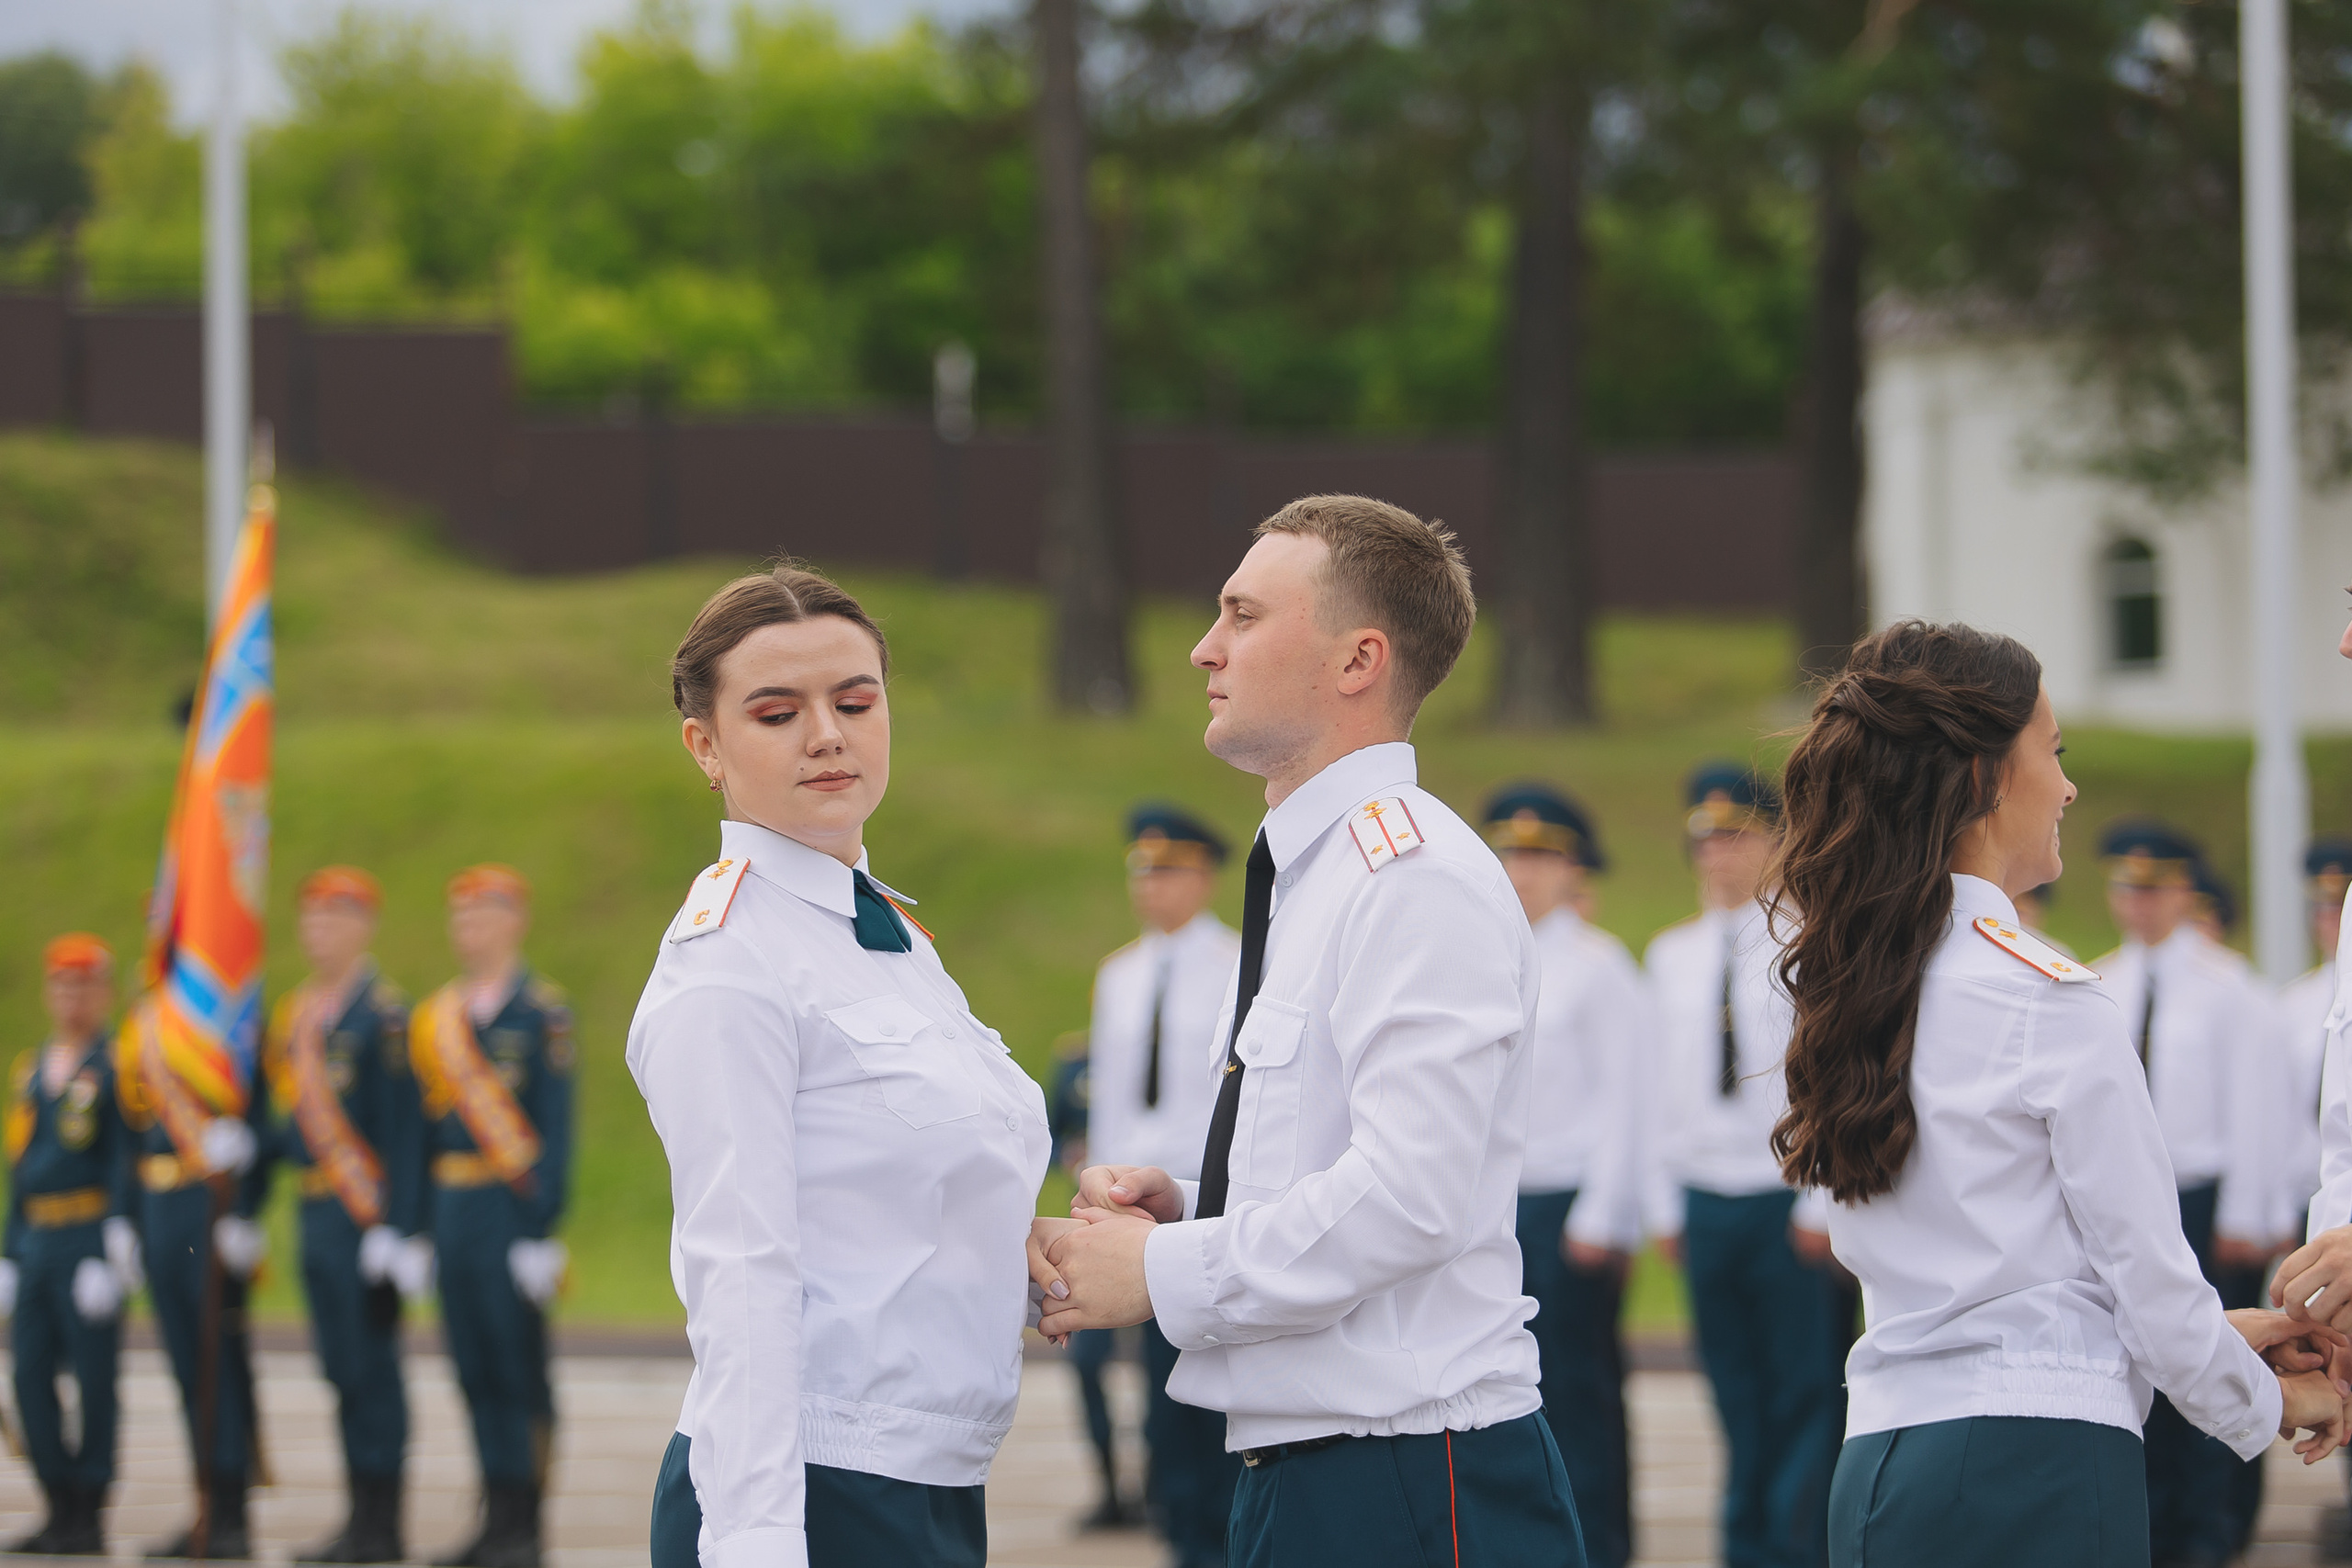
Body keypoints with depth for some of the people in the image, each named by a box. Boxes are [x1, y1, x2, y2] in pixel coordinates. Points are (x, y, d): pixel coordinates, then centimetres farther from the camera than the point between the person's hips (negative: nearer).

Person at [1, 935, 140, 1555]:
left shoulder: (118, 1067, -5)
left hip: (89, 1237, -7)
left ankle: (88, 1518, 2)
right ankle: (60, 1510, 13)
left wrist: (113, 1253, -17)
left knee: (94, 1377, -3)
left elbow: (126, 1164, -10)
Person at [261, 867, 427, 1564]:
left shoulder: (385, 1014, -9)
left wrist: (396, 1226, -17)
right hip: (316, 1213, 8)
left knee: (371, 1363, -5)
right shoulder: (292, 1016, 15)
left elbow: (404, 1130, -13)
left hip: (366, 1213, -8)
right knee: (341, 1368, 10)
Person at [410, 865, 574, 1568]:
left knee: (520, 1369, -3)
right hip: (453, 1212, 6)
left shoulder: (542, 1010, -5)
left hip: (512, 1211, -6)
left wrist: (543, 1225, -14)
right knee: (475, 1372, 8)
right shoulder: (435, 1017, 14)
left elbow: (556, 1128, -8)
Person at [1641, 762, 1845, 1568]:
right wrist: (1665, 1203, 9)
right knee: (1738, 1401, 7)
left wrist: (1822, 1204, -10)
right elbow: (1665, 1084, 14)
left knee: (1806, 1398, -4)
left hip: (1790, 1200, -4)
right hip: (1706, 1199, 4)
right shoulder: (1673, 954, 13)